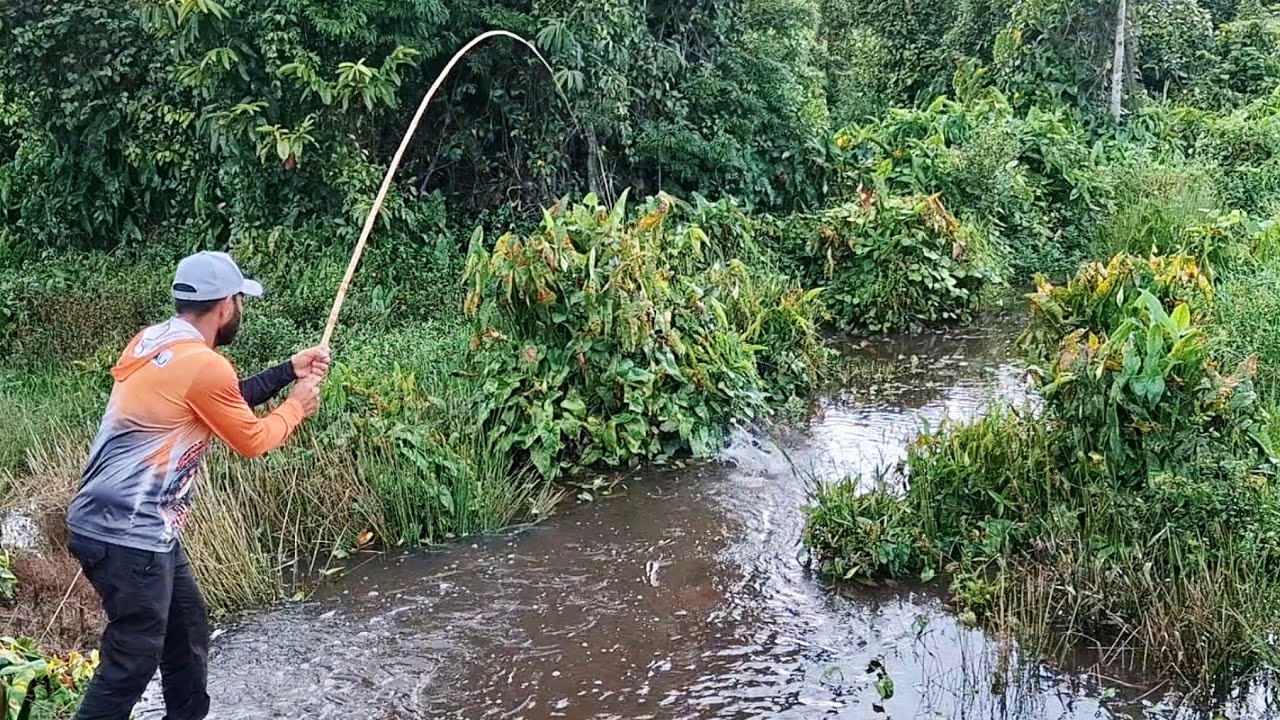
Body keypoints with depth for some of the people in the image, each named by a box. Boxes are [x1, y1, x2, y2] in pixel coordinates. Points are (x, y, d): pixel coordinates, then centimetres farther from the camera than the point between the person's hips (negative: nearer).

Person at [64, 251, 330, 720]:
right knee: (132, 660, -2)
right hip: (126, 534, -10)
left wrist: (287, 372, 18)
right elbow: (252, 440, -5)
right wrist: (298, 404, 11)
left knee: (188, 628, 21)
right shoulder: (204, 365, -19)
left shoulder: (150, 341, 8)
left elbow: (222, 402, 18)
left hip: (127, 525, 10)